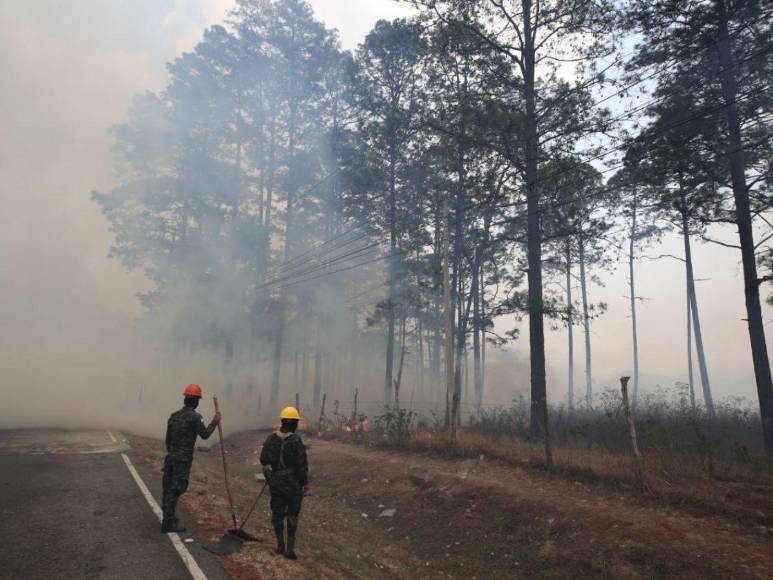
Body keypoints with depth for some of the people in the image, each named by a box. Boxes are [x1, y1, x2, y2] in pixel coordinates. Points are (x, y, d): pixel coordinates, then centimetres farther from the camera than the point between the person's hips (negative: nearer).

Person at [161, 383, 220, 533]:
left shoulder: (174, 416, 9)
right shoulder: (194, 417, -15)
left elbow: (168, 439, 15)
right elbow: (205, 435, -8)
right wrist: (214, 422, 4)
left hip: (171, 457, 8)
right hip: (183, 459, -8)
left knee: (169, 488, 14)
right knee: (176, 489, -1)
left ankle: (168, 518, 27)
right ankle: (168, 522, 3)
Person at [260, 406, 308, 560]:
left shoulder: (271, 439, -5)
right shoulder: (296, 441, -20)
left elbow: (263, 459, 5)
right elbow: (302, 464, -18)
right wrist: (305, 482, -4)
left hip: (275, 482, 4)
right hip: (293, 484, -4)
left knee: (277, 513, 16)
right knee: (292, 515, 9)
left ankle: (280, 545, 26)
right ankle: (290, 548, 11)